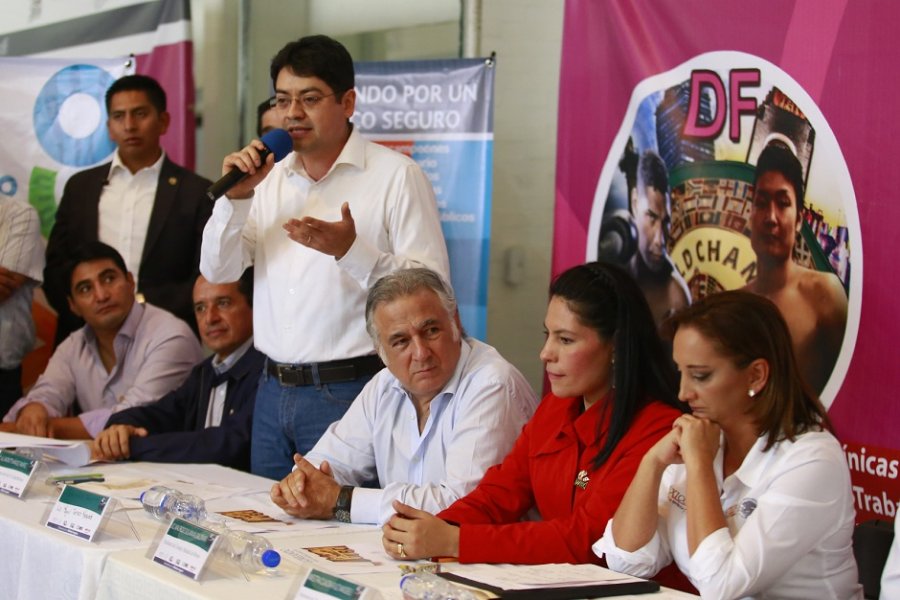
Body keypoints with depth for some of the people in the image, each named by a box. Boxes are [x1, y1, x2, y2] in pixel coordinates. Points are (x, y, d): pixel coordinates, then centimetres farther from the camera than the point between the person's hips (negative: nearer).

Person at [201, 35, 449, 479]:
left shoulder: (396, 175, -6)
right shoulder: (270, 177, 12)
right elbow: (218, 272, 9)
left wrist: (351, 251, -26)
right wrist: (236, 197, -6)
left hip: (348, 390, -6)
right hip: (273, 392, 6)